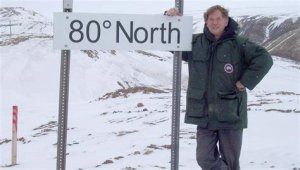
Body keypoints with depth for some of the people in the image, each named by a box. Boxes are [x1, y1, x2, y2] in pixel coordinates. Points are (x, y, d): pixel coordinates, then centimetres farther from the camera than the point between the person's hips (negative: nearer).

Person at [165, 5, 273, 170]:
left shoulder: (239, 44, -6)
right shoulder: (194, 42, 5)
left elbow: (264, 59, -10)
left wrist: (245, 82, -13)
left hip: (231, 114, -2)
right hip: (203, 114, 3)